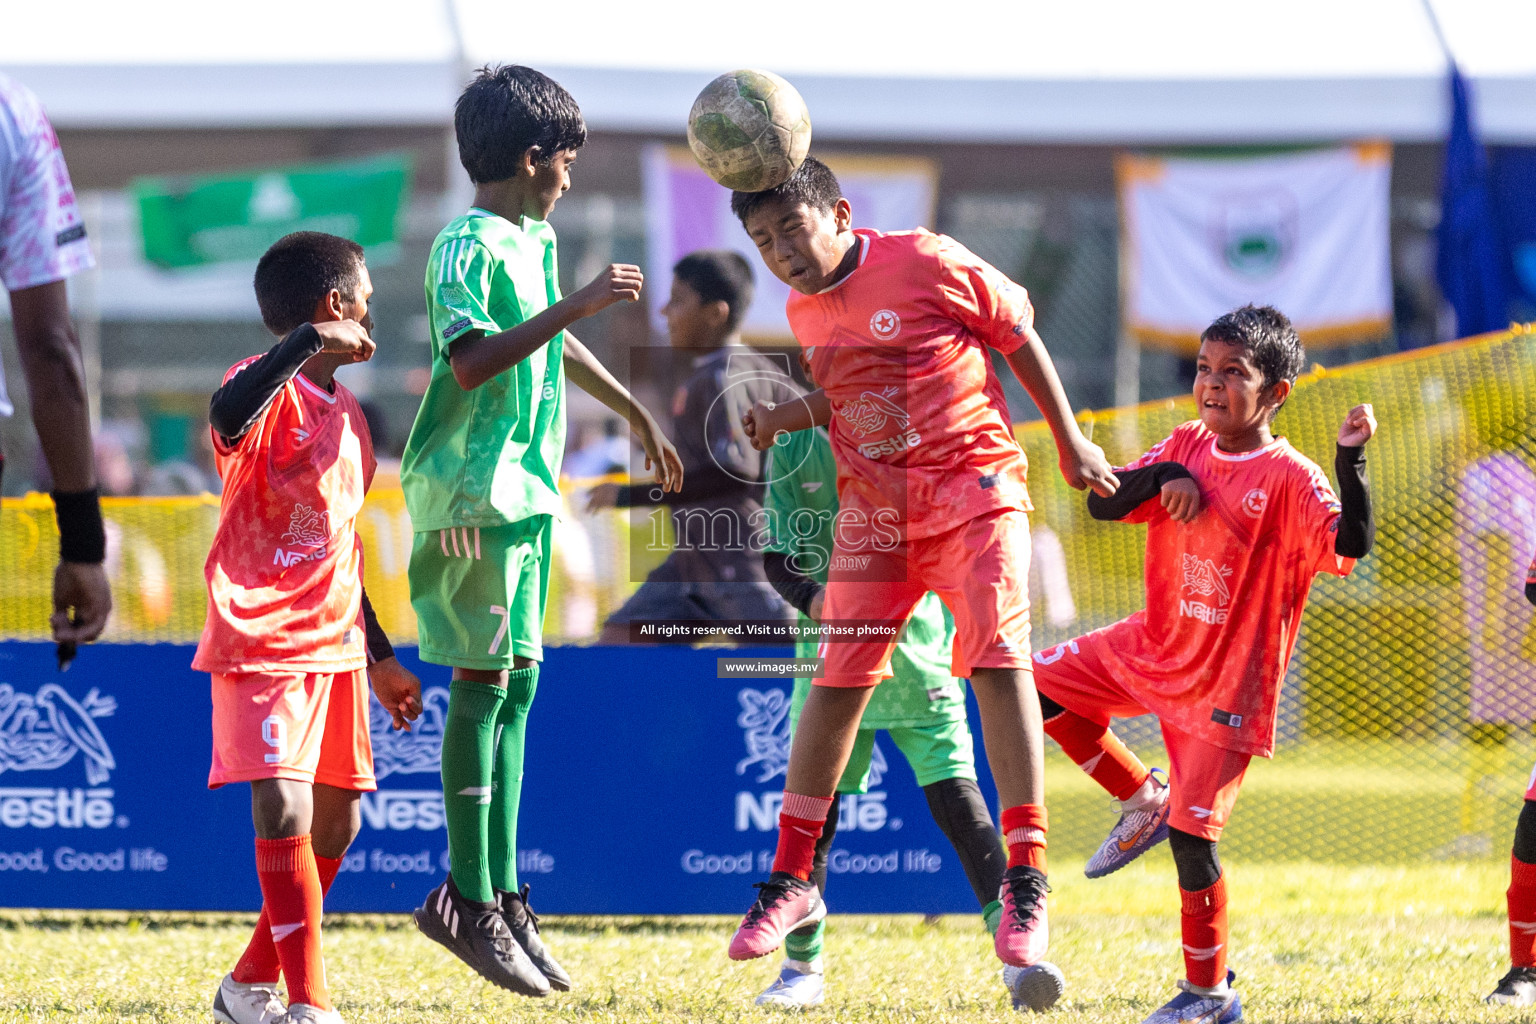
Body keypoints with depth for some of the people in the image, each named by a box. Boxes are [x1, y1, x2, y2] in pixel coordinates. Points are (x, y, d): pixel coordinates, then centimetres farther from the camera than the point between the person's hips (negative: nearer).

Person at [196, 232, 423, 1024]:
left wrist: (379, 658, 25)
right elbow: (229, 414, -38)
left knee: (335, 822, 9)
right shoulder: (272, 391, -10)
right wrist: (310, 340, -35)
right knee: (283, 810, -17)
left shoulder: (346, 413, 17)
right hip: (261, 641, -9)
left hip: (334, 643, 9)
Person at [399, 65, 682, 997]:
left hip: (526, 487, 9)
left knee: (515, 684, 8)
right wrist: (576, 304, -28)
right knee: (484, 681, -7)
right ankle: (469, 900, -3)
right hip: (473, 489, -9)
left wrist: (636, 413, 42)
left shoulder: (537, 241, 15)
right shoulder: (468, 247, -13)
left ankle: (501, 894, 12)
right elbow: (472, 361, -27)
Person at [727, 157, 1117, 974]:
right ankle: (792, 879, 11)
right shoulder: (804, 310, 8)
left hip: (971, 484, -5)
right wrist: (789, 417, 3)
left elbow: (1018, 337, 1)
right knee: (838, 677, 1)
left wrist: (1070, 443, 3)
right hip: (874, 506, 5)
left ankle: (1026, 875, -15)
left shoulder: (929, 264, -10)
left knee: (997, 655, -18)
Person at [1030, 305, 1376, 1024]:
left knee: (1193, 831, -6)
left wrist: (1351, 460, -43)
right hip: (1156, 645, 7)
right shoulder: (1187, 447, 2)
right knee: (1043, 686, 5)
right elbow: (1103, 503, 1)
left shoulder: (1289, 478, -17)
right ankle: (1143, 802, 17)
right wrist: (1162, 477, -17)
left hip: (1226, 681, -7)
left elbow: (1350, 545, -32)